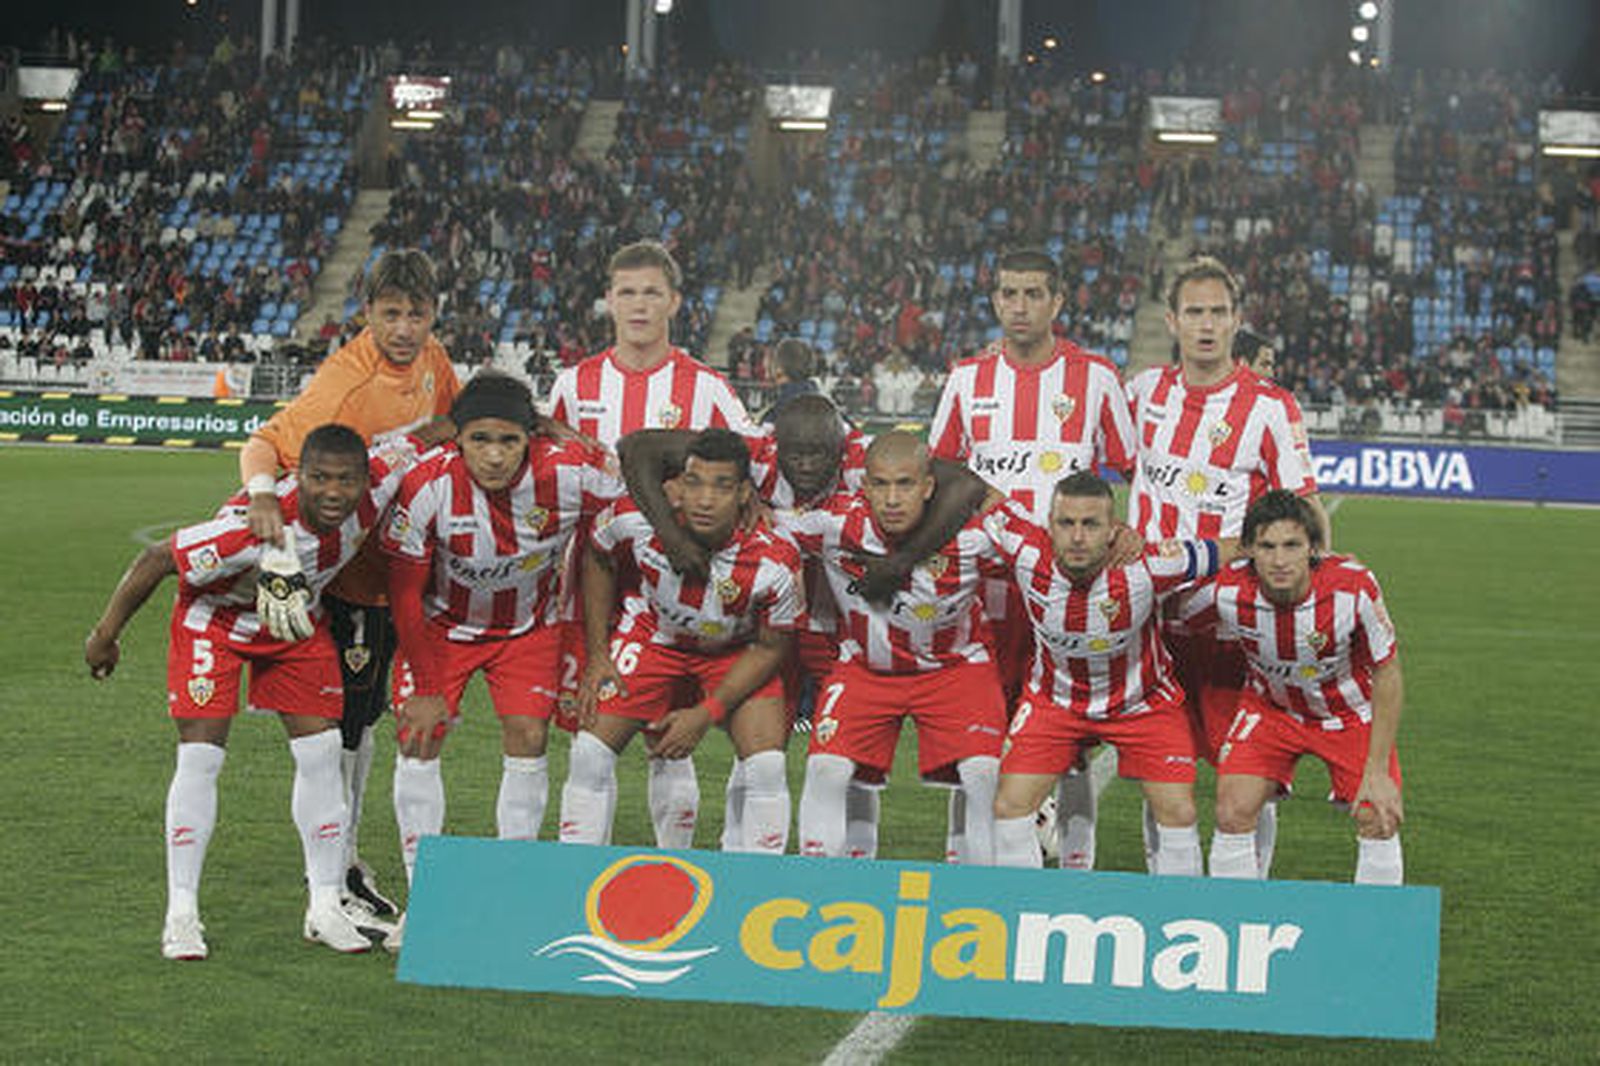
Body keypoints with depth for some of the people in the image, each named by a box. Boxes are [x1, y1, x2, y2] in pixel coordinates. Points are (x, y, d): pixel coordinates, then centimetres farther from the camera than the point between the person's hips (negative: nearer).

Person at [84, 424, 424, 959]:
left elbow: (414, 443, -7)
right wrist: (106, 634, -17)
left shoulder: (374, 491, -28)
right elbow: (157, 560, -28)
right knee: (200, 755, -12)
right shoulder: (253, 526, -41)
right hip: (217, 619, -4)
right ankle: (181, 913, -3)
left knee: (321, 753, -1)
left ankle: (325, 907, 10)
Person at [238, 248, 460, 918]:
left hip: (395, 566, 8)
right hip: (345, 572, -8)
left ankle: (349, 860, 32)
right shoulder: (345, 383, -27)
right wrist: (263, 496, -49)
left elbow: (452, 422, 18)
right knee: (340, 727, -4)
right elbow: (265, 443, -30)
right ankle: (332, 884, 6)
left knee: (364, 717, 19)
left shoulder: (429, 359, -3)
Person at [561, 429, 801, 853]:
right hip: (654, 633, 1)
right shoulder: (636, 520, -30)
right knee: (591, 752, -6)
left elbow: (771, 646, -15)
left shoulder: (774, 561, -33)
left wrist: (706, 714, -19)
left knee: (766, 767, -16)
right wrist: (597, 656, -6)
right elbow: (598, 560, -5)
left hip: (737, 650, -1)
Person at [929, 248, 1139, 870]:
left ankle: (1077, 875, 8)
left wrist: (1129, 534, -8)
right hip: (984, 585, 2)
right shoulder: (968, 377, 9)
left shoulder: (1095, 378, 3)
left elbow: (1138, 473, 8)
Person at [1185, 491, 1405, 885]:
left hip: (1351, 710, -1)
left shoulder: (1353, 587, -32)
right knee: (1233, 813, -14)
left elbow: (1387, 677, -19)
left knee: (1379, 820, -10)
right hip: (1270, 705, 1)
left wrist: (1377, 771, -18)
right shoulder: (1227, 591, -28)